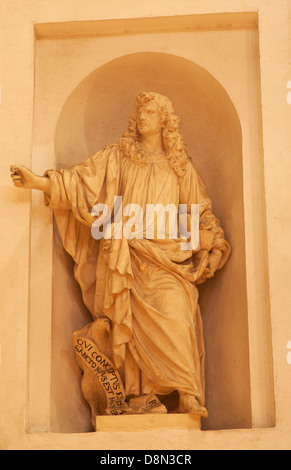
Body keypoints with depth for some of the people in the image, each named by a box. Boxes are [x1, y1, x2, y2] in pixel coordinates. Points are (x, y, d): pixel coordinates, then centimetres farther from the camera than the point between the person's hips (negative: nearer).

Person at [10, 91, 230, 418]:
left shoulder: (180, 165, 19)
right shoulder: (117, 156, 16)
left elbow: (201, 210, 21)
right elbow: (83, 179, 6)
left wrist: (208, 236, 2)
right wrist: (37, 181, -7)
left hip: (167, 257, 0)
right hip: (130, 255, 0)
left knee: (175, 315, -19)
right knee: (142, 323, -11)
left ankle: (189, 399, -20)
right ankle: (144, 397, -9)